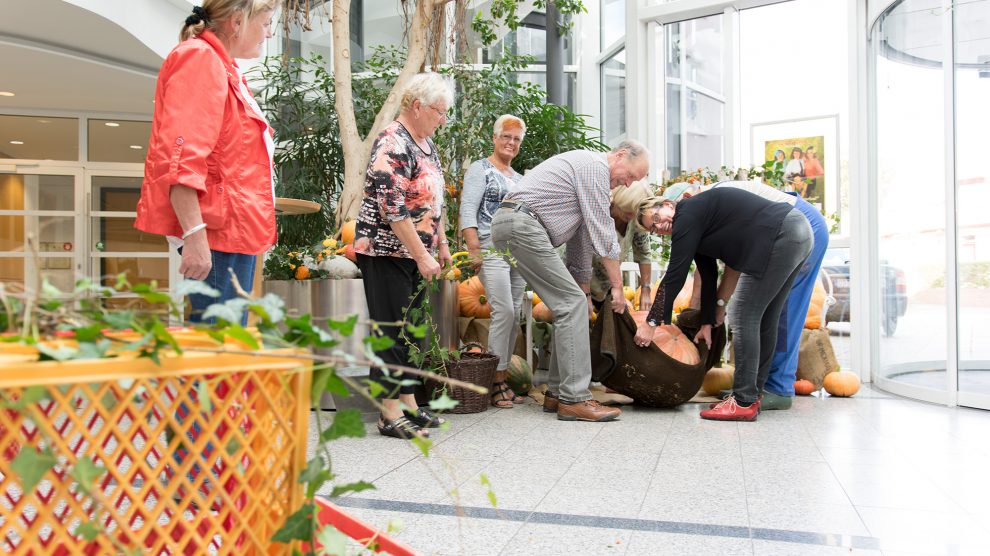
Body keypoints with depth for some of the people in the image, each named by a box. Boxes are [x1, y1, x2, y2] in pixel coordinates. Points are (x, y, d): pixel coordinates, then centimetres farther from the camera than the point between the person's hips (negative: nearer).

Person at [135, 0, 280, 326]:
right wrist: (195, 235, -26)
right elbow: (178, 159, -20)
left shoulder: (223, 67, 23)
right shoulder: (200, 58, -8)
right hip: (216, 232, -10)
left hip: (236, 231, 10)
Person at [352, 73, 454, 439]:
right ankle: (390, 414, 2)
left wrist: (441, 245, 18)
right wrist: (422, 256, -20)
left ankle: (408, 403, 22)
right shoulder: (393, 144, -16)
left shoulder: (425, 143, 13)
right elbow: (394, 209, -22)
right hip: (388, 252, -9)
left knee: (410, 330, 12)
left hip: (416, 254, 9)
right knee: (392, 332, -5)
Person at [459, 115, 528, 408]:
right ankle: (497, 383, -7)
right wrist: (474, 250, -19)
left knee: (515, 315, 3)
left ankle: (504, 381, 8)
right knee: (504, 311, -15)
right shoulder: (480, 169, 2)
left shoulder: (519, 177, 24)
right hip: (491, 248, -7)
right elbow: (468, 209, -9)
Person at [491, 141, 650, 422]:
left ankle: (557, 393, 13)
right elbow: (604, 233, -8)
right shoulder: (596, 166, -6)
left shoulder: (589, 171, 27)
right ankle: (574, 399, -10)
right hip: (522, 223, -10)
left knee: (572, 304, 10)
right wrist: (617, 286, -2)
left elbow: (583, 238, 27)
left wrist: (585, 291, 26)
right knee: (572, 304, -11)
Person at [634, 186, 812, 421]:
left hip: (782, 236, -11)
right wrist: (707, 322, 27)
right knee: (764, 319, 15)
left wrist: (652, 322, -5)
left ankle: (744, 403, -4)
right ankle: (752, 393, 24)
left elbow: (674, 276, -9)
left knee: (744, 317, -7)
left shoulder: (687, 215, -7)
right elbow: (708, 278, 26)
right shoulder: (698, 225, 21)